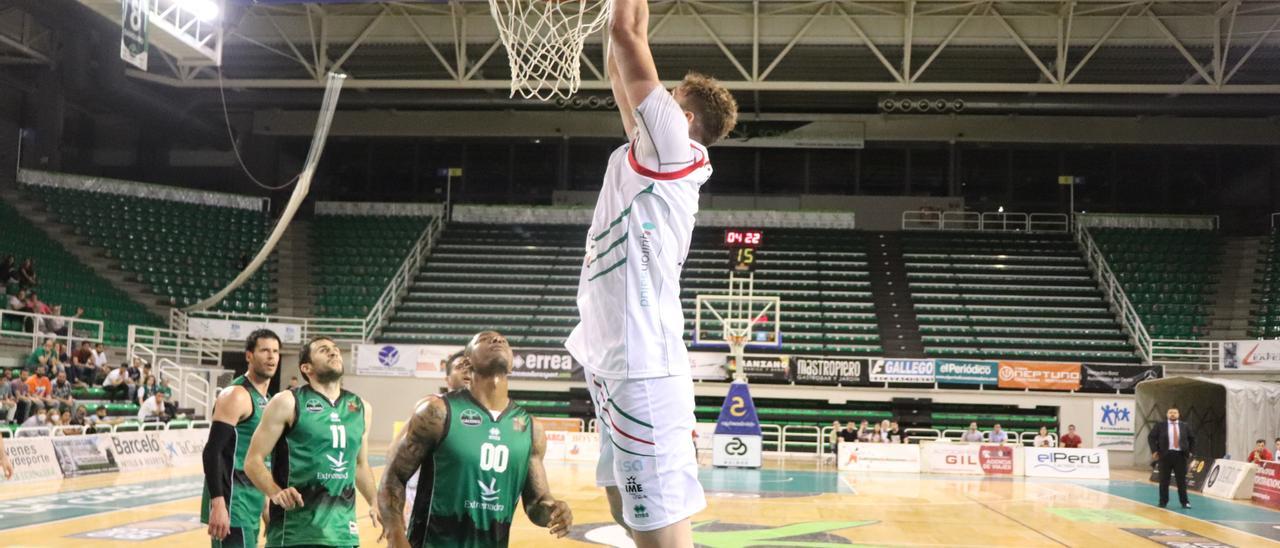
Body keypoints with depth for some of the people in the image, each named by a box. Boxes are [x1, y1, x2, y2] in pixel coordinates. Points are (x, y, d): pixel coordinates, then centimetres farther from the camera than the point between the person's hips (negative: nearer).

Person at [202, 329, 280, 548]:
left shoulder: (267, 400, 15)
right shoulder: (236, 395, -13)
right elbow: (212, 451, -20)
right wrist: (218, 505, -26)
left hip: (252, 504, 9)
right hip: (231, 503, -9)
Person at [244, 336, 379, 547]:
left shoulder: (361, 408, 11)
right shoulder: (288, 402, -5)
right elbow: (253, 460, -6)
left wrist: (375, 503, 9)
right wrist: (275, 493, -23)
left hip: (343, 528, 5)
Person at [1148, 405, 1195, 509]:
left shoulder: (1185, 426, 7)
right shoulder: (1160, 425, 2)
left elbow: (1192, 438, 18)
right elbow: (1151, 437, 3)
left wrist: (1191, 451, 10)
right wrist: (1154, 451, -5)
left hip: (1180, 455, 1)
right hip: (1165, 455, -1)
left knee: (1181, 480, 3)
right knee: (1164, 480, 3)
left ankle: (1184, 501, 10)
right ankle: (1163, 502, 11)